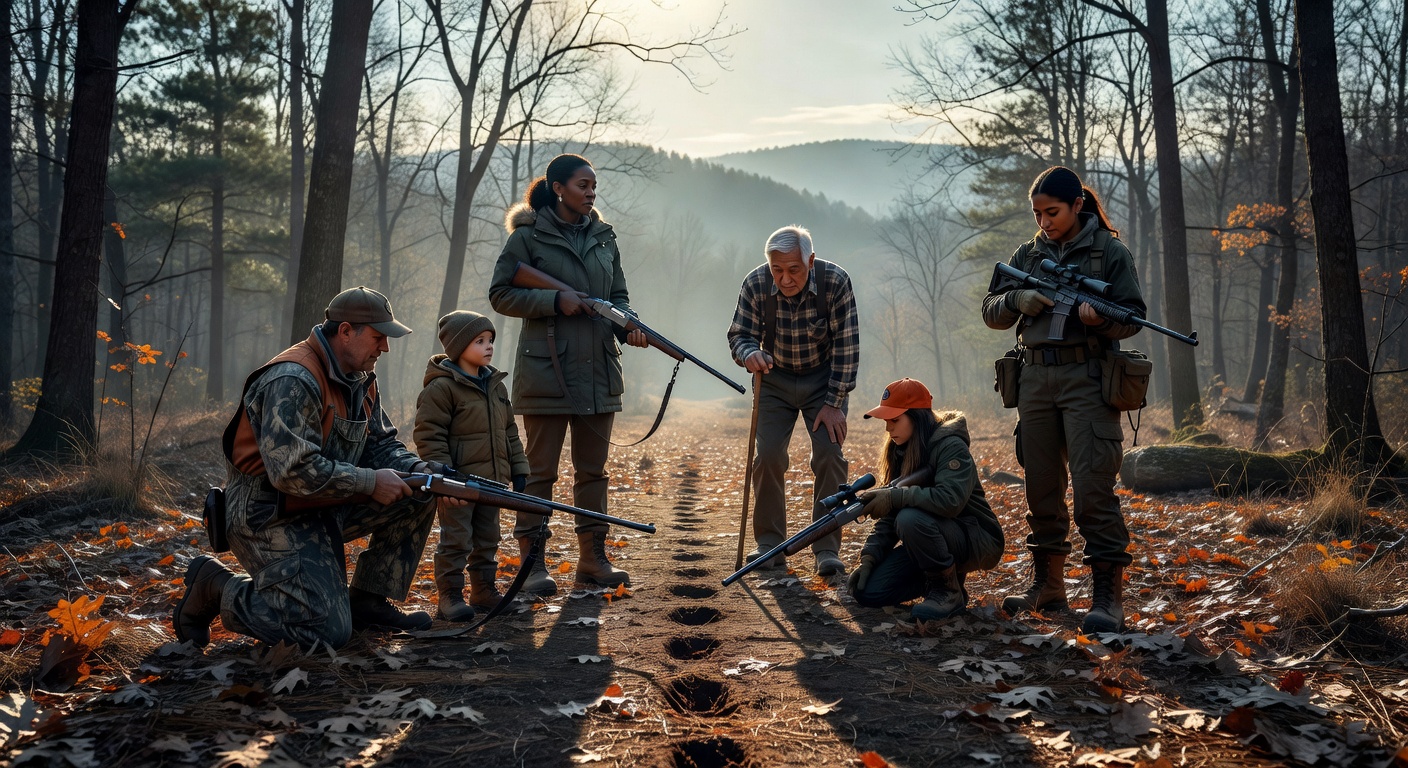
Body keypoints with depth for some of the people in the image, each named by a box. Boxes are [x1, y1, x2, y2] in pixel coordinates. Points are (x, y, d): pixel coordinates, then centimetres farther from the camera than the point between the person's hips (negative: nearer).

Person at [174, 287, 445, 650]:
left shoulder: (361, 380, 8)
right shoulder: (293, 380, -22)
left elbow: (381, 444, 12)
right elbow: (292, 470, -30)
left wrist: (418, 468, -9)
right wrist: (371, 482, -24)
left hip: (328, 508, 9)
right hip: (271, 516, -9)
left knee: (417, 497, -1)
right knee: (328, 631, -17)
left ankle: (367, 602, 9)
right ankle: (217, 588, 2)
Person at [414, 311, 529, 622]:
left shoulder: (496, 386, 12)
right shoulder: (441, 388, -13)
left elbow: (509, 431, 19)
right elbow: (428, 436, -16)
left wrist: (518, 470, 13)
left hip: (492, 482, 8)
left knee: (488, 540, 15)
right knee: (455, 540, -2)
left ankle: (484, 590, 26)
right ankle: (449, 596, 6)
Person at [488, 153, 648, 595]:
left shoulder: (603, 237, 13)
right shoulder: (528, 236, -3)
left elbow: (618, 296, 17)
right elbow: (500, 296, -4)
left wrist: (629, 325, -4)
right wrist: (555, 301, -16)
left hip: (597, 370, 5)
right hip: (546, 370, -5)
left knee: (593, 470, 10)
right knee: (541, 471, -1)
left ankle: (593, 559, 18)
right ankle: (531, 562, 6)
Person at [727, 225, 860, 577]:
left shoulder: (836, 282, -24)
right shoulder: (755, 284, -21)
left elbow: (846, 346, -19)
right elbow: (739, 334, -10)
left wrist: (834, 403, -19)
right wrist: (750, 353, -35)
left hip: (823, 379, -1)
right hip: (775, 379, 1)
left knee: (829, 454, -13)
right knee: (767, 456, -9)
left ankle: (827, 550, -4)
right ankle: (769, 545, 6)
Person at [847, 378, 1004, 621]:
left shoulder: (951, 446, -17)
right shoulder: (901, 453, 7)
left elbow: (950, 500, -34)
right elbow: (889, 517, 5)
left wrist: (896, 496, -32)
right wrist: (868, 558, -8)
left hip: (976, 540, -8)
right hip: (933, 538, 8)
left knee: (911, 518, -35)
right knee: (867, 590, -9)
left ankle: (949, 591, -14)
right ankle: (938, 577, 12)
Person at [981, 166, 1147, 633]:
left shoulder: (1109, 251, 1)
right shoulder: (1029, 254, 14)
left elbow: (1133, 317, -4)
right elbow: (991, 313, 13)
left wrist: (1099, 318, -24)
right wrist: (1018, 300, -9)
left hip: (1087, 379, -5)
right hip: (1035, 380, 5)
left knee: (1093, 488, -11)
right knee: (1042, 489, 10)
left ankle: (1108, 597, -7)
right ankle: (1048, 585, 22)